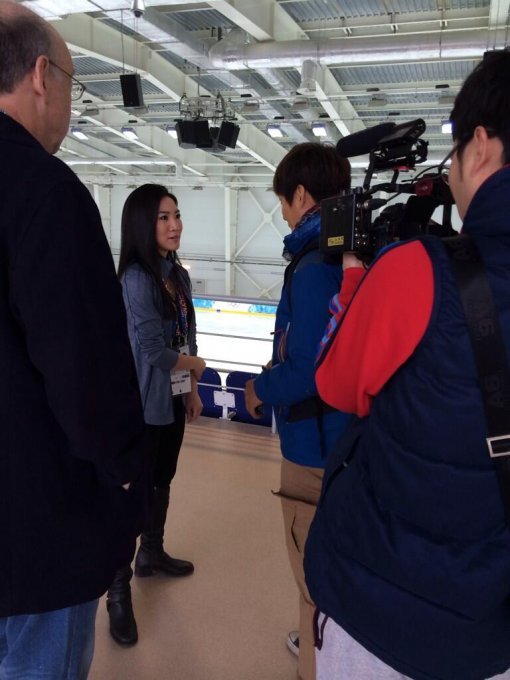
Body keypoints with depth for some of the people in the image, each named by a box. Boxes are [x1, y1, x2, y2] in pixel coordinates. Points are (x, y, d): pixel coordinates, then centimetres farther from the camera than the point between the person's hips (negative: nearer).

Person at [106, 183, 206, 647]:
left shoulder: (178, 274, 6)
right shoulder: (136, 277, -19)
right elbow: (153, 350, -23)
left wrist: (192, 389, 14)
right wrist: (195, 364, -6)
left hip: (173, 398, 8)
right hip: (144, 402, -8)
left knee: (162, 481, 21)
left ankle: (151, 554, 41)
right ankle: (119, 591, 16)